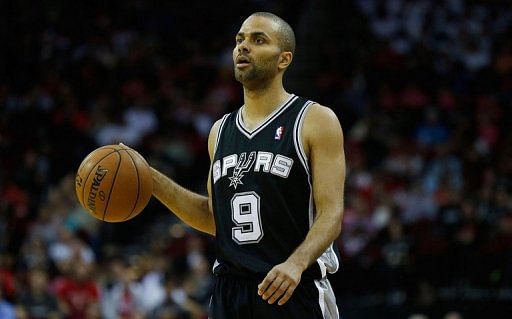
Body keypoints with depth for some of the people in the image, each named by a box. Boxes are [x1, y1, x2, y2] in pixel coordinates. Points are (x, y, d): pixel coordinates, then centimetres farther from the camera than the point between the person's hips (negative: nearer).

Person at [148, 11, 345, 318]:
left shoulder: (316, 120, -3)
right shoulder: (221, 131, 15)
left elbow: (331, 213, -10)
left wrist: (296, 263, -28)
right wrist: (152, 180, 10)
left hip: (296, 291, -5)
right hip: (229, 293, 5)